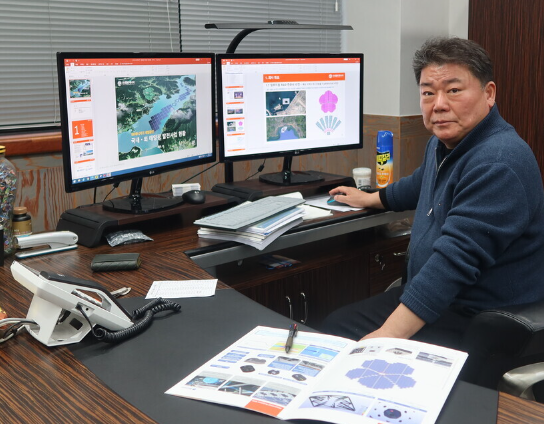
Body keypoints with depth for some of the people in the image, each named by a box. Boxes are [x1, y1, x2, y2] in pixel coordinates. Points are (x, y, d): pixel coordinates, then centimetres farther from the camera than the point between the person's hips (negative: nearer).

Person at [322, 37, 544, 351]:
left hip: (480, 322, -9)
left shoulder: (498, 164, -26)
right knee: (335, 327, 4)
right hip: (430, 295, 9)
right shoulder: (442, 142, 6)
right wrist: (369, 199, 41)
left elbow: (455, 259, -33)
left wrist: (387, 335, -35)